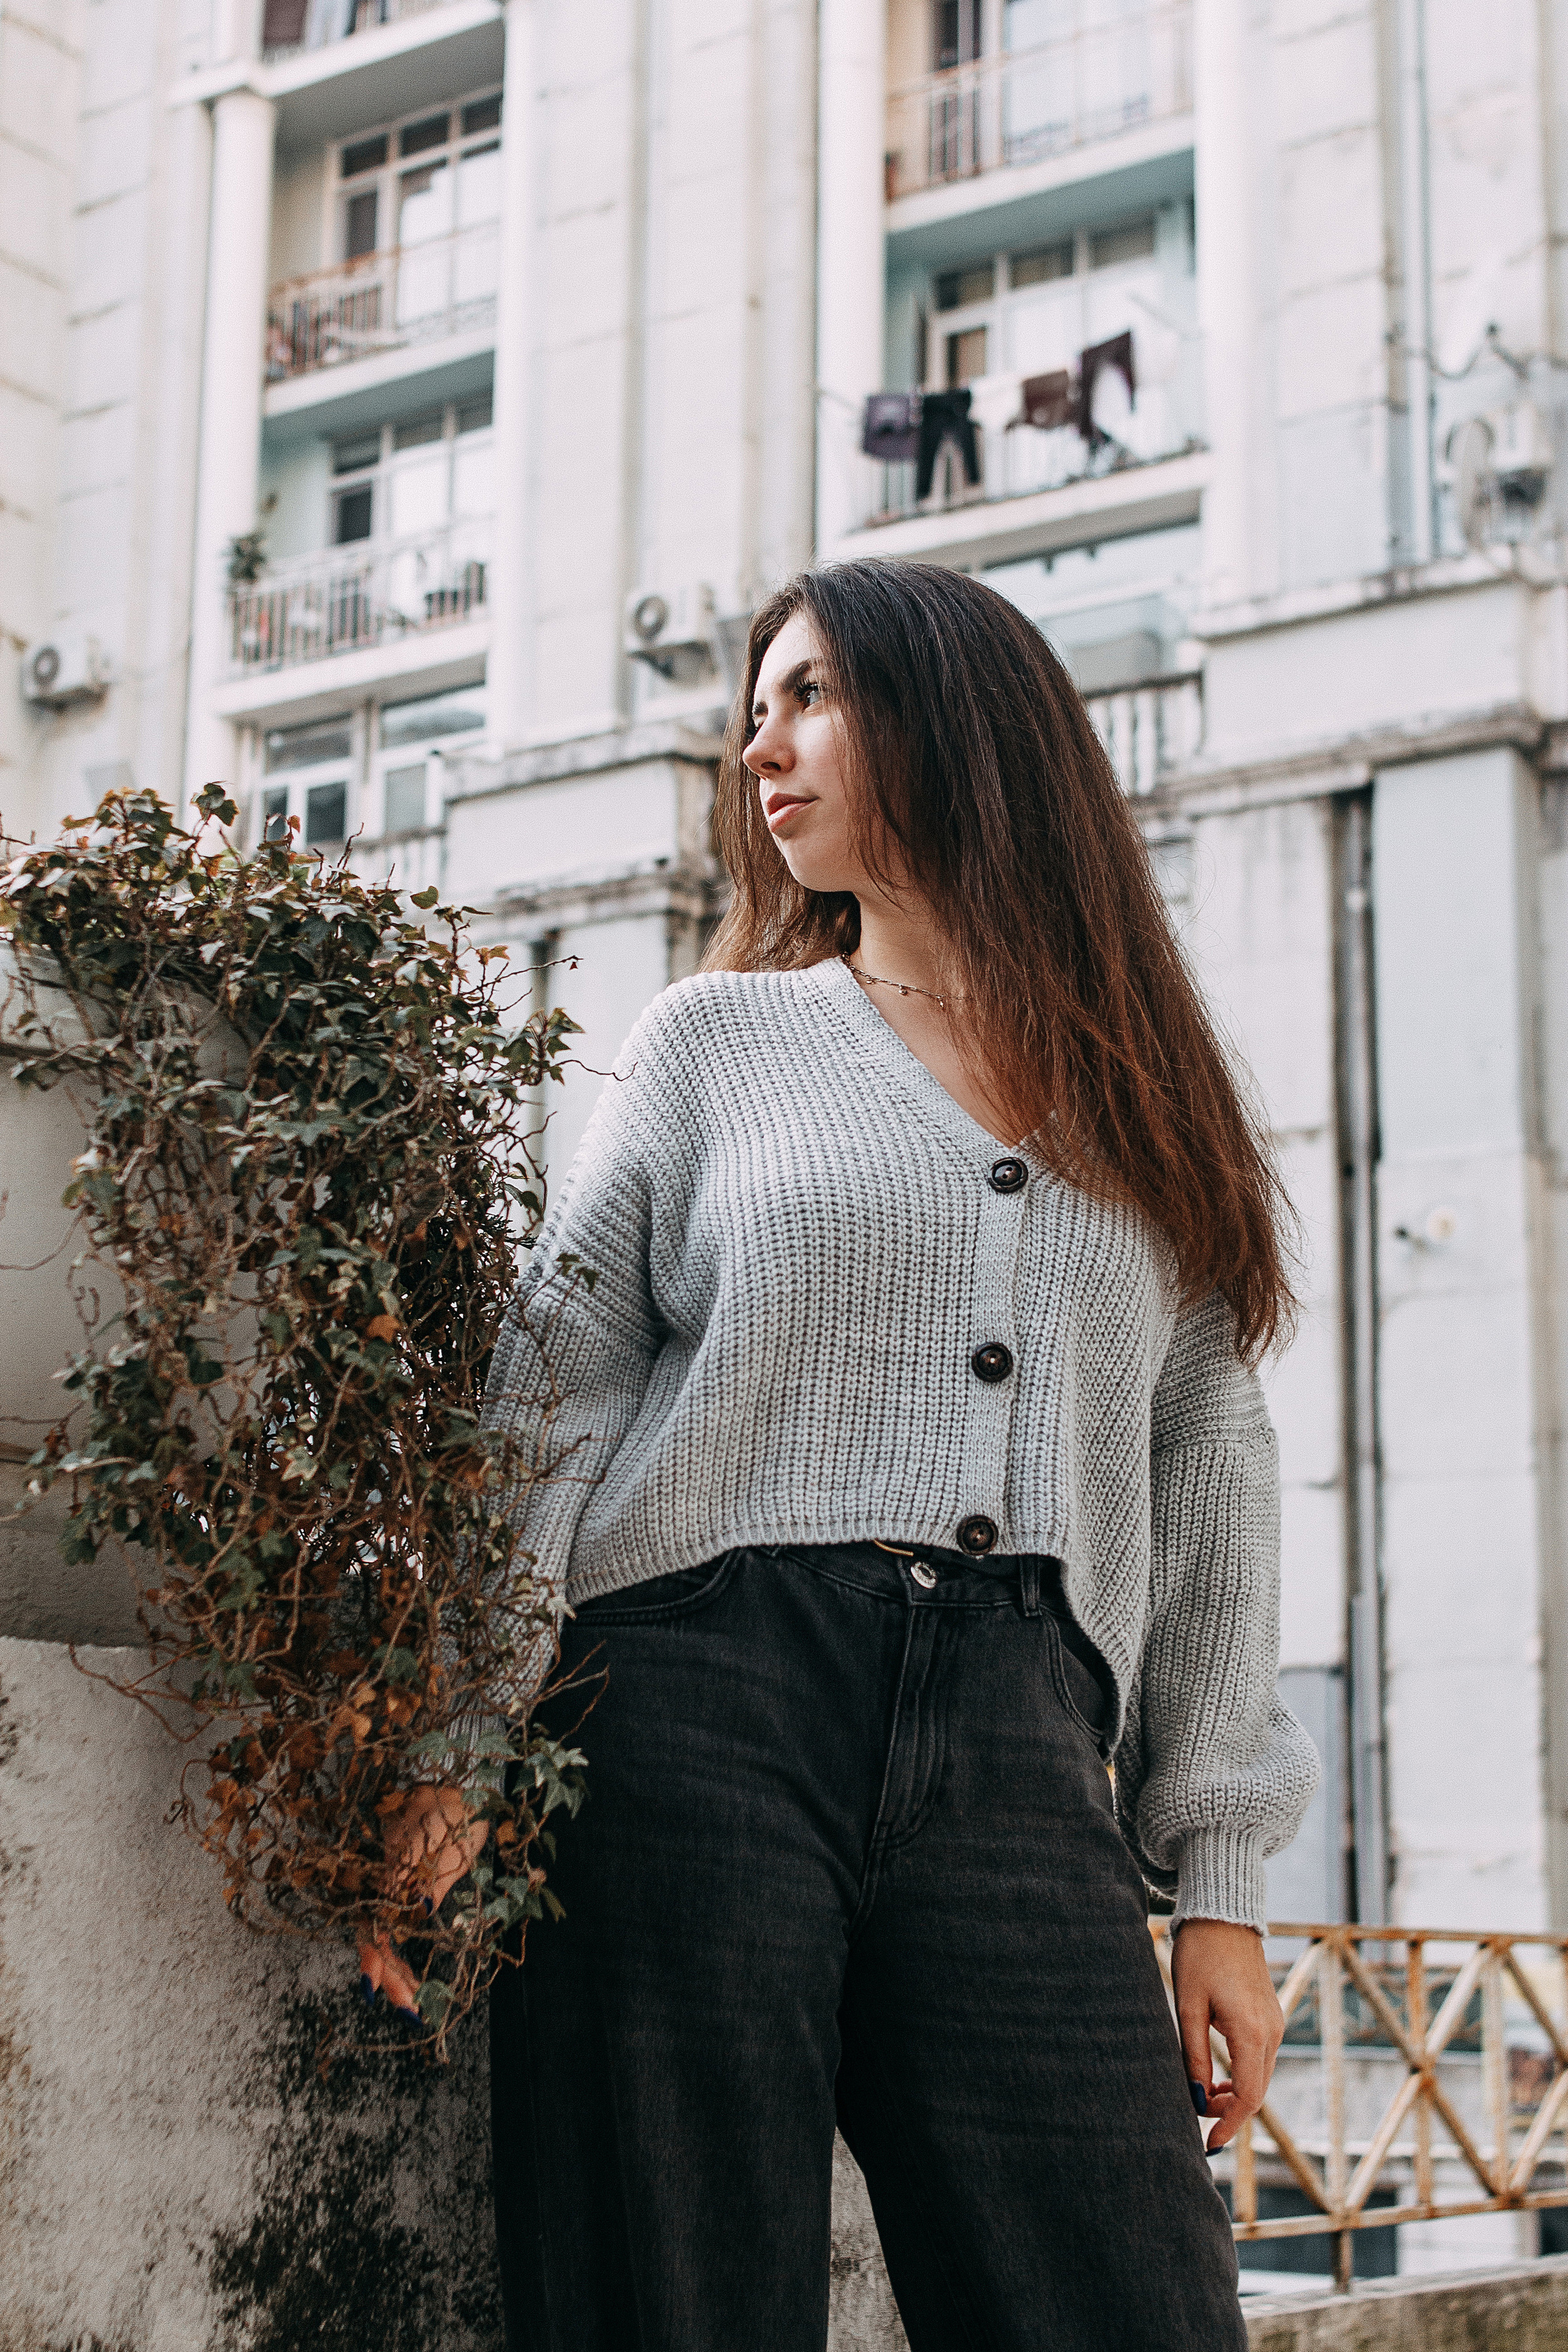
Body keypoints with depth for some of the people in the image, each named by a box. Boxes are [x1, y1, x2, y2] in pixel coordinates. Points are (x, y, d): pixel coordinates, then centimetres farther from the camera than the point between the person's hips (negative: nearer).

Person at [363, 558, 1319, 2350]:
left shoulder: (1152, 1121, 19)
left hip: (1016, 1751, 1)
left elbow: (1209, 1490, 15)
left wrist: (1219, 1885, 8)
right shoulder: (719, 1038, 15)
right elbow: (553, 1397, 6)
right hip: (700, 1711, -1)